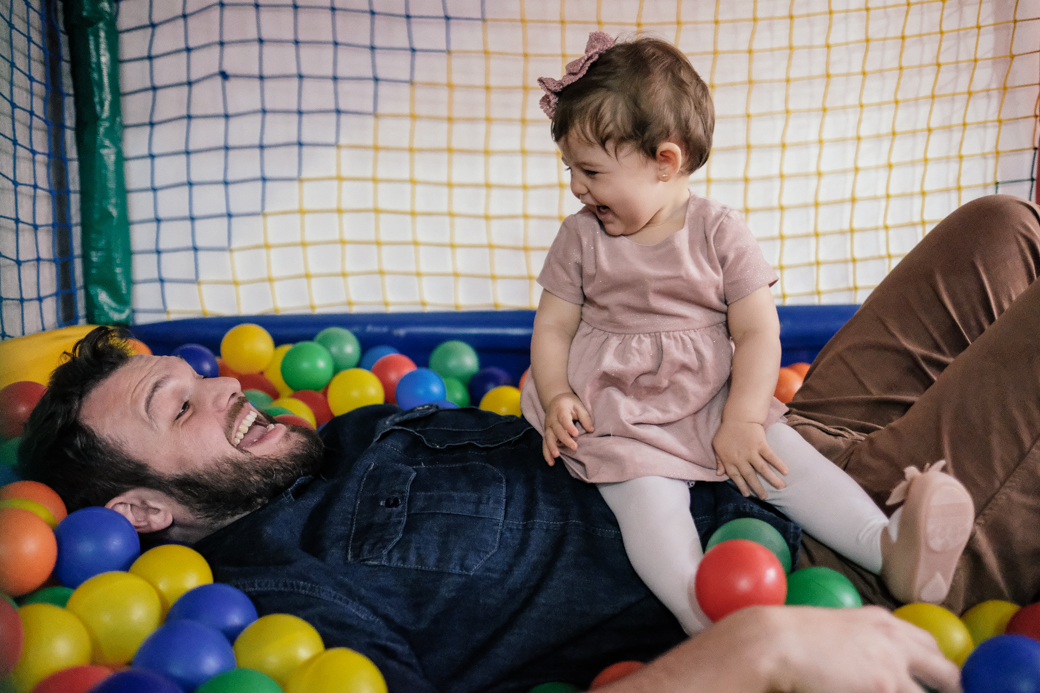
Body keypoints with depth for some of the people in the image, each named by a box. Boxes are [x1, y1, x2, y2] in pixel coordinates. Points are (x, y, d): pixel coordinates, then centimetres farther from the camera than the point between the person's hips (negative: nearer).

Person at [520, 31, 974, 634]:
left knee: (783, 456, -19)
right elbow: (553, 325, 5)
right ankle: (714, 629, -43)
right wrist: (557, 397, -12)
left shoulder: (721, 233, -2)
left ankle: (893, 552, -26)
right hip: (616, 416, -1)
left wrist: (742, 420, -14)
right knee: (650, 501, -26)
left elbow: (758, 333, -4)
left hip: (713, 404, 1)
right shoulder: (582, 236, 3)